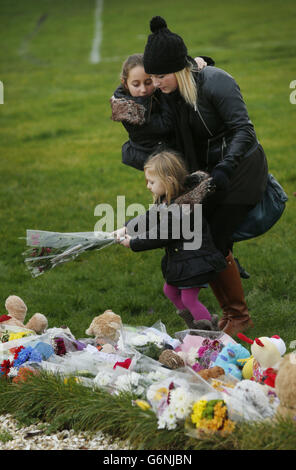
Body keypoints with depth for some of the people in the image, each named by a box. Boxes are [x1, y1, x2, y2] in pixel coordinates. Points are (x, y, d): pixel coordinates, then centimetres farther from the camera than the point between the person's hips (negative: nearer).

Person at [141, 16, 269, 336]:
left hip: (241, 169, -8)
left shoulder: (215, 82, -26)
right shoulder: (171, 92, -2)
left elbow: (243, 130, -29)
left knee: (216, 242, -10)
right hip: (210, 171, 8)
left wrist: (225, 169, -40)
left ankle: (240, 316, 7)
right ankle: (228, 313, 19)